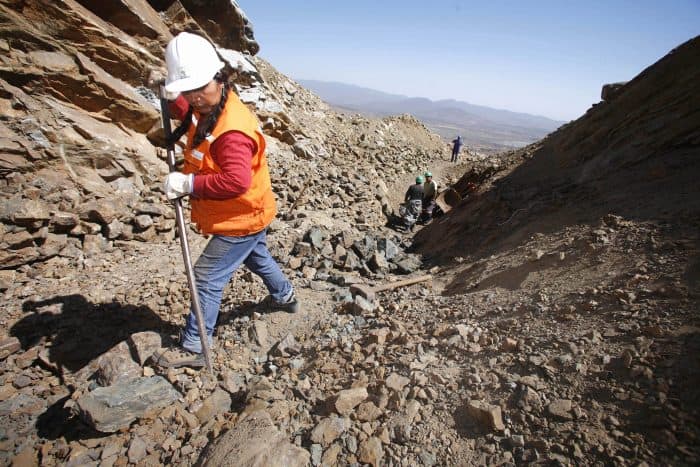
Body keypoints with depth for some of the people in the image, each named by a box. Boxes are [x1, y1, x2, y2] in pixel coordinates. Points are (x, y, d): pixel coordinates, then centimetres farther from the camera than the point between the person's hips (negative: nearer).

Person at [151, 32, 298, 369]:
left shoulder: (232, 132, -32)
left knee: (207, 279, -3)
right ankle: (284, 297, 53)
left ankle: (193, 348, 13)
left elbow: (236, 181, -40)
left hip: (241, 220, -10)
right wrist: (171, 102, 0)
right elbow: (188, 113, 21)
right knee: (257, 257, 29)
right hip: (248, 215, 10)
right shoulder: (207, 108, 0)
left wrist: (188, 183, -34)